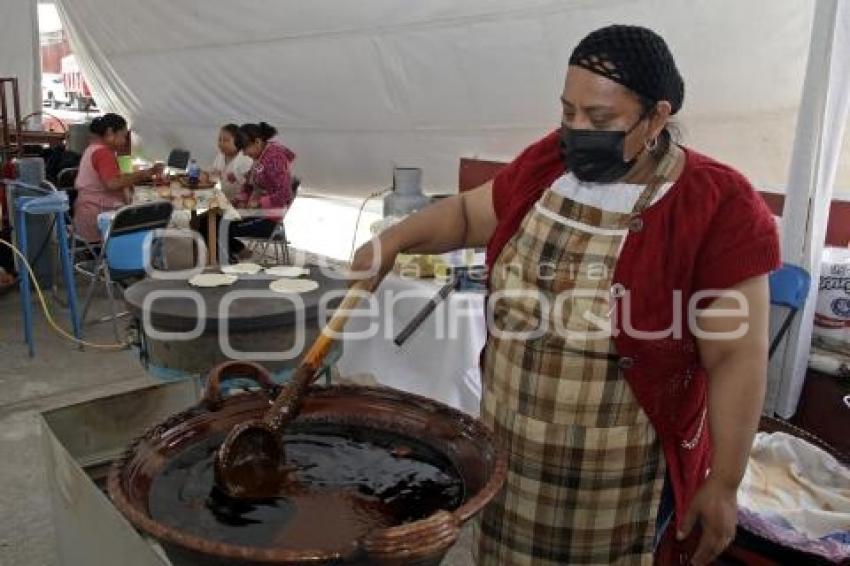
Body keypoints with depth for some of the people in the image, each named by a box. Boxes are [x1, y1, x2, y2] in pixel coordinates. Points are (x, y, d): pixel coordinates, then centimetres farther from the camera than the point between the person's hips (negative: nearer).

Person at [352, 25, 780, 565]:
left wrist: (723, 484, -10)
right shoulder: (546, 165, -2)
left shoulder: (717, 208, -17)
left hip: (617, 473, -5)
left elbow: (738, 357, -14)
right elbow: (468, 213, 13)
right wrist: (395, 239, -5)